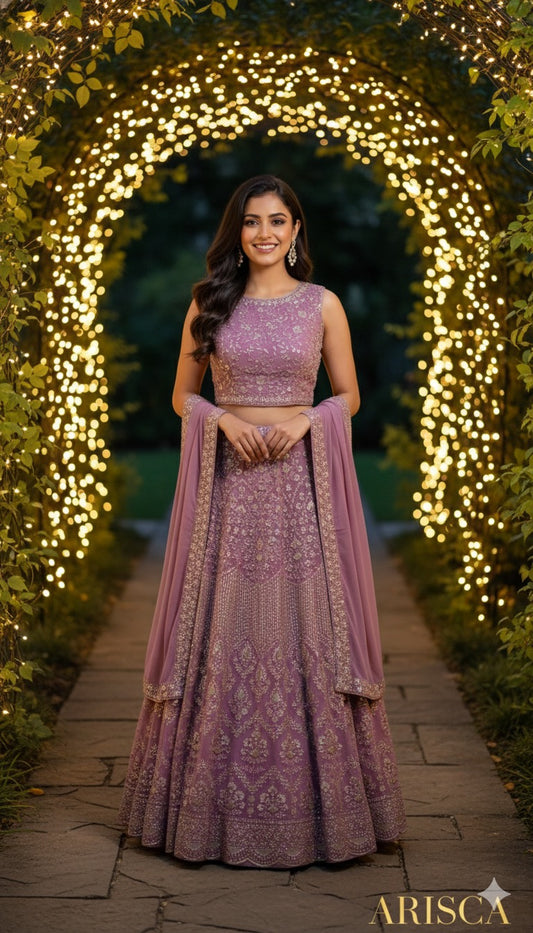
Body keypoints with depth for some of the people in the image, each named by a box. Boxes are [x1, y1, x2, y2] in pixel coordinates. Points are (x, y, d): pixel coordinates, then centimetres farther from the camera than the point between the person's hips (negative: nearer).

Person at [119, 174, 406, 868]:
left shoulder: (323, 305, 6)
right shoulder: (209, 303, 7)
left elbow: (349, 396, 8)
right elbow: (183, 396, 9)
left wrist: (305, 419, -11)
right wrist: (225, 418, -10)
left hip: (302, 479, 0)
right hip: (228, 479, 1)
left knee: (305, 626, 0)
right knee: (222, 632, 2)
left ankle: (314, 806, 13)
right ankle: (219, 809, 14)